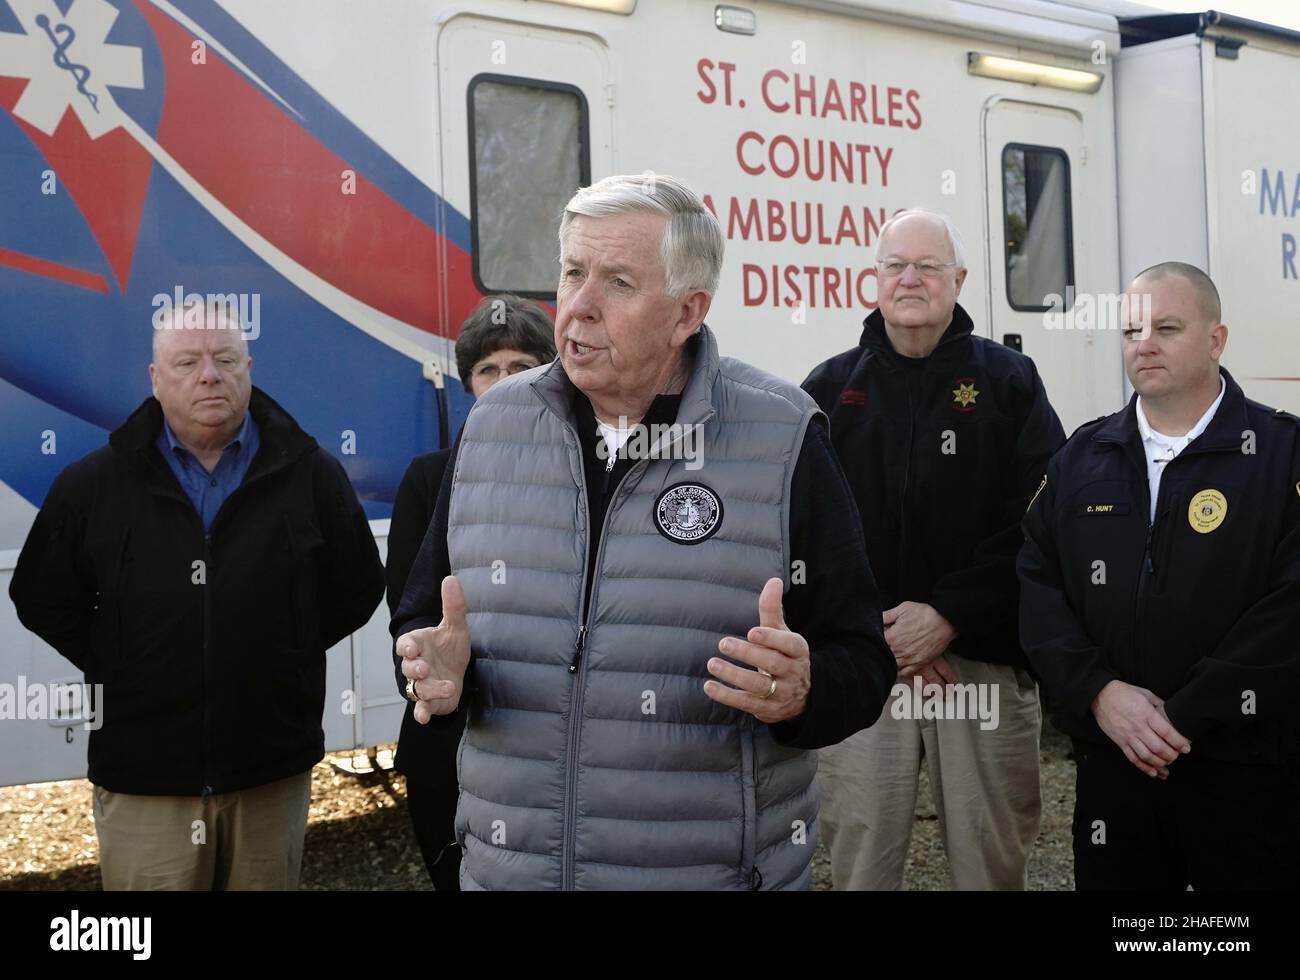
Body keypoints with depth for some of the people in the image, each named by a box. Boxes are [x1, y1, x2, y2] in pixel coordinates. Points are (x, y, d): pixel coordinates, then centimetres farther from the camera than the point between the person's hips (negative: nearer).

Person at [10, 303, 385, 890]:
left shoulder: (312, 475, 1)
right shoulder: (92, 486, 1)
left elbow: (358, 590, 10)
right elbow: (43, 600, 9)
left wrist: (287, 653, 4)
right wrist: (119, 672, 3)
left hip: (273, 769, 1)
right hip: (143, 775, 0)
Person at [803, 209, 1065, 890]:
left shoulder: (1009, 381, 5)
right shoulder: (829, 389, 9)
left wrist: (949, 617, -12)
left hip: (984, 660, -1)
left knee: (991, 858, 7)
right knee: (860, 855, 5)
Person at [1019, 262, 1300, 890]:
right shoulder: (1081, 459, 10)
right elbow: (1037, 586, 5)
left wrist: (1187, 717, -15)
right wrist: (1098, 692, -10)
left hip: (1247, 769, -3)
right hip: (1110, 764, 4)